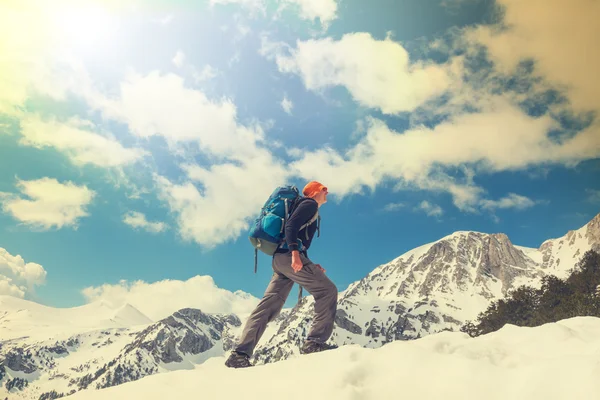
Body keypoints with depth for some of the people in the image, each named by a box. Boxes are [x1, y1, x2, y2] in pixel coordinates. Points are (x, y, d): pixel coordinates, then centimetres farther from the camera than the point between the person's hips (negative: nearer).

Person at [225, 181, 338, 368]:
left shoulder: (308, 208, 33)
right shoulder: (310, 204, 5)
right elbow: (291, 225, -13)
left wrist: (310, 266, 26)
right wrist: (294, 251, -27)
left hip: (280, 258, 9)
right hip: (288, 256, -9)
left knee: (268, 306, 3)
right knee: (327, 290, -7)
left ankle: (240, 354, 0)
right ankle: (314, 342, -13)